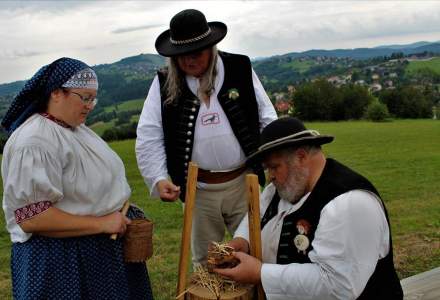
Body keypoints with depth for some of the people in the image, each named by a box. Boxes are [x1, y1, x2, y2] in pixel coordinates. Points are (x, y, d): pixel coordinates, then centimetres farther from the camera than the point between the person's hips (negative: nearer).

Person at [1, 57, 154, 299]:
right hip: (61, 261, -9)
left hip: (101, 249, 9)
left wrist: (117, 206, 2)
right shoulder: (35, 142, -22)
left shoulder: (76, 128, 7)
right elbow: (31, 218, -27)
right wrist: (101, 223, -24)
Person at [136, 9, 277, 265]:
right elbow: (149, 137, -3)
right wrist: (158, 179, -14)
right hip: (197, 189, 1)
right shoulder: (164, 84, -3)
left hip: (243, 182, 0)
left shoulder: (241, 69, -3)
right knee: (205, 260, 18)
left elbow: (267, 118, 1)